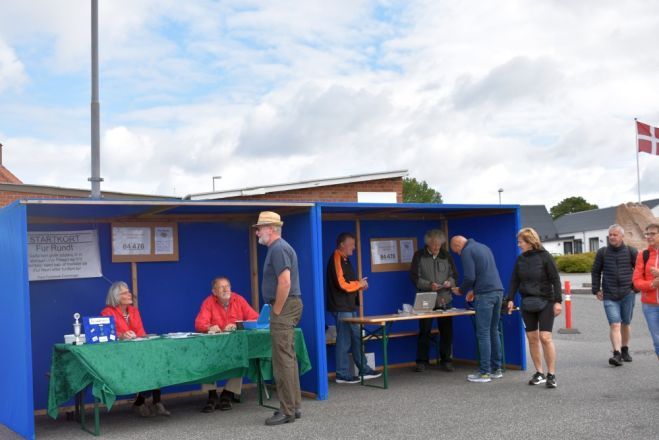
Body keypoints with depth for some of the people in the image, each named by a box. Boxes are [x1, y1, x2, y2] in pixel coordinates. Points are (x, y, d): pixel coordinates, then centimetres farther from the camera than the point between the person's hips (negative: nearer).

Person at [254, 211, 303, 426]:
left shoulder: (278, 249, -14)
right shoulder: (281, 247, 18)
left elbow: (285, 282, -24)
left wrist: (277, 310, -17)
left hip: (284, 308, -11)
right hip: (287, 308, 11)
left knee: (283, 360, -7)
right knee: (288, 358, 14)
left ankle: (287, 411, -3)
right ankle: (294, 406, 21)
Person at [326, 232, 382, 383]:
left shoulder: (345, 259, 16)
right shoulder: (336, 260, -16)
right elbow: (342, 284, -22)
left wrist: (359, 286, 4)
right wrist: (359, 284, -8)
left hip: (349, 306, 10)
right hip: (341, 308, -10)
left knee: (356, 338, 14)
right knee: (344, 341, -3)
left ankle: (364, 370, 21)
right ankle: (342, 375, 5)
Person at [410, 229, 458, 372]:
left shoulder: (446, 255, 10)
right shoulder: (419, 256, 1)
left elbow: (454, 274, 13)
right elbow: (414, 277, -4)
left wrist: (450, 282, -10)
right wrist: (429, 285, -17)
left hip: (445, 300, 3)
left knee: (447, 331, 4)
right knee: (424, 331, 1)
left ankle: (446, 361, 15)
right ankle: (421, 362, 10)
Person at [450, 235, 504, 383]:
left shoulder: (467, 252, -5)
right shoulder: (483, 247, 21)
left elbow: (469, 277, -13)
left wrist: (461, 291, 5)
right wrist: (474, 290, 27)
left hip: (485, 295, -8)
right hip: (498, 291, 8)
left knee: (483, 334, -3)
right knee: (493, 331, 14)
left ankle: (485, 373, -1)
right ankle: (496, 369, 19)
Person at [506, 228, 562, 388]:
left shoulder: (545, 257, -8)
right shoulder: (520, 259, 6)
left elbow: (555, 280, -7)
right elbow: (515, 280, 11)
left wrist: (557, 301, -11)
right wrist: (510, 299, 3)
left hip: (545, 302, -5)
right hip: (527, 303, 5)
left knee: (545, 337, -11)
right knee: (532, 338, 5)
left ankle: (551, 375, -1)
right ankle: (539, 373, 14)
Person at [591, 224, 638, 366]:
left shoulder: (631, 252, 1)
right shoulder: (602, 253, 3)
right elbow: (595, 272, 11)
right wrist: (596, 290, 6)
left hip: (627, 294, 1)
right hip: (609, 296, -1)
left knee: (626, 324, 12)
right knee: (614, 325, -11)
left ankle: (625, 350, 29)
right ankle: (617, 354, -16)